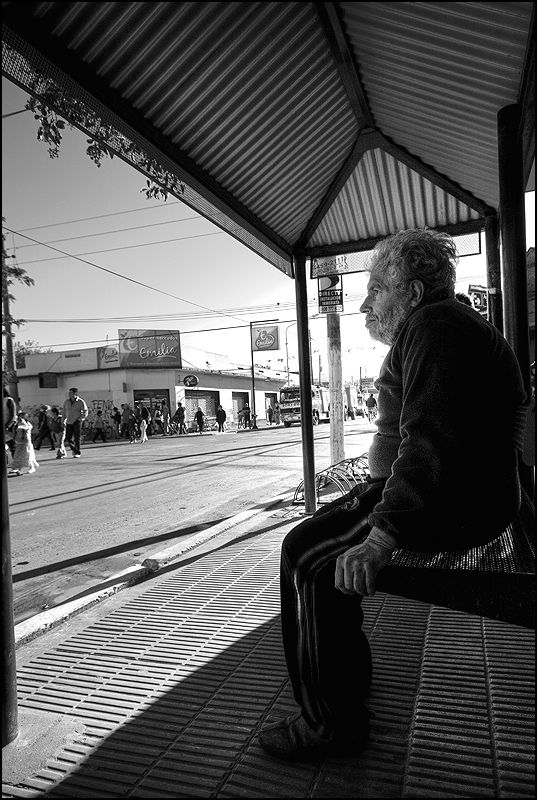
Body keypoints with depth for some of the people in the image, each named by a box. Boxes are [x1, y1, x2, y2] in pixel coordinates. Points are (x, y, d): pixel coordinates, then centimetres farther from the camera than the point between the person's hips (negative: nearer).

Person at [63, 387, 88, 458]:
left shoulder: (81, 402, -5)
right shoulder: (67, 402, 7)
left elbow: (85, 412, -4)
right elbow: (64, 411, 19)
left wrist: (79, 419, -11)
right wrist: (65, 419, 9)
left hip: (77, 422, -4)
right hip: (69, 422, 4)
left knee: (77, 438, -5)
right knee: (68, 438, -1)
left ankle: (77, 453, 3)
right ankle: (73, 449, 23)